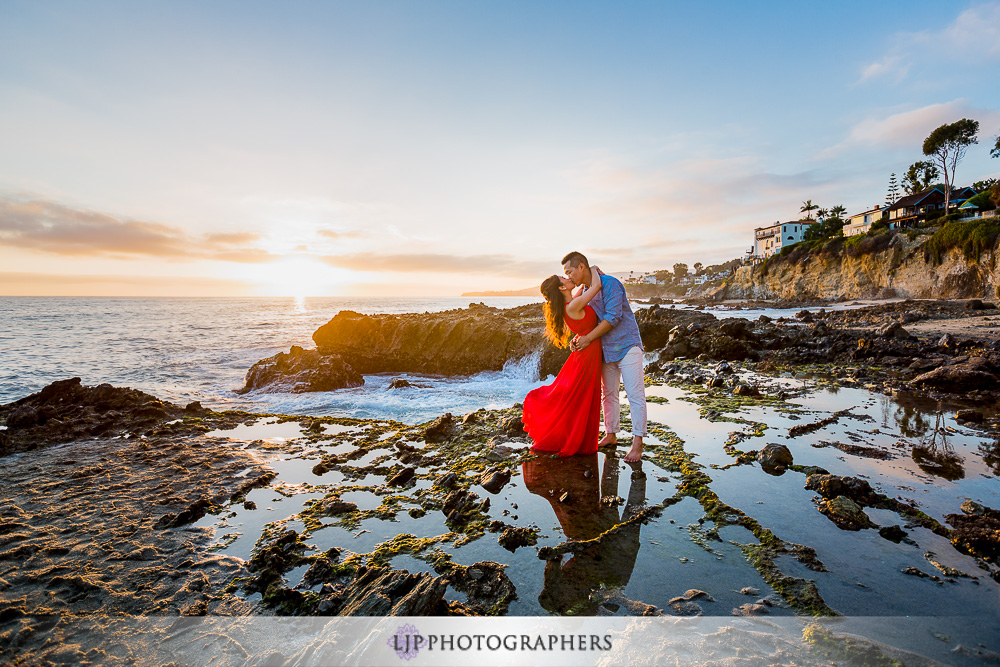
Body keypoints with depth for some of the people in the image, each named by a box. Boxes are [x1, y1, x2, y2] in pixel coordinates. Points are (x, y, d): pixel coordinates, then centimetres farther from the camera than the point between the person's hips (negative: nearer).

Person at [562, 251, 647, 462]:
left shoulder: (610, 283, -15)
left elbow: (613, 317, -21)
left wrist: (589, 338, -19)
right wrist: (577, 338, -2)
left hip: (626, 346, -8)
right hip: (606, 350, 8)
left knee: (635, 395, -5)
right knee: (609, 394, 13)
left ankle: (637, 442, -1)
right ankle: (610, 435, 25)